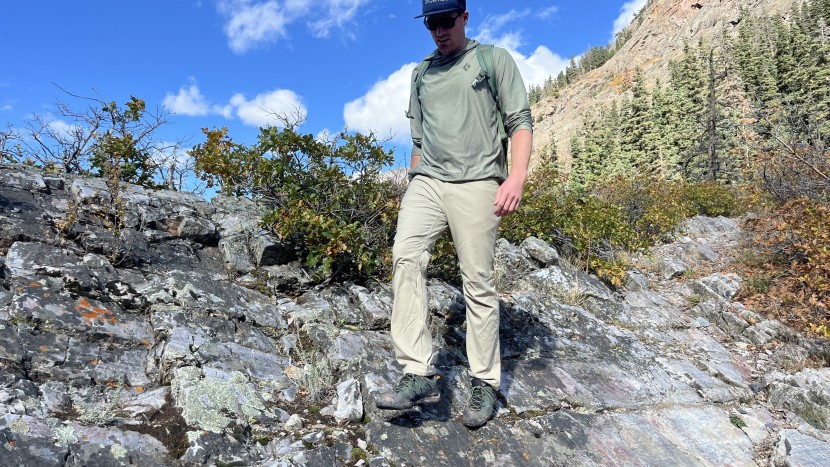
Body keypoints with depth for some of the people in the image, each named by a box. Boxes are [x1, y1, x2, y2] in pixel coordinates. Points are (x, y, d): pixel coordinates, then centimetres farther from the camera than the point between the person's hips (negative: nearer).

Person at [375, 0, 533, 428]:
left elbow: (520, 121, 1)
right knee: (405, 255, -20)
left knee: (479, 283, -4)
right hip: (426, 181, 4)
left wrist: (516, 176, -13)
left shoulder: (495, 59, 9)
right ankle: (418, 374, -18)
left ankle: (485, 382, 8)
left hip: (476, 182, -3)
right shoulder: (421, 73, 22)